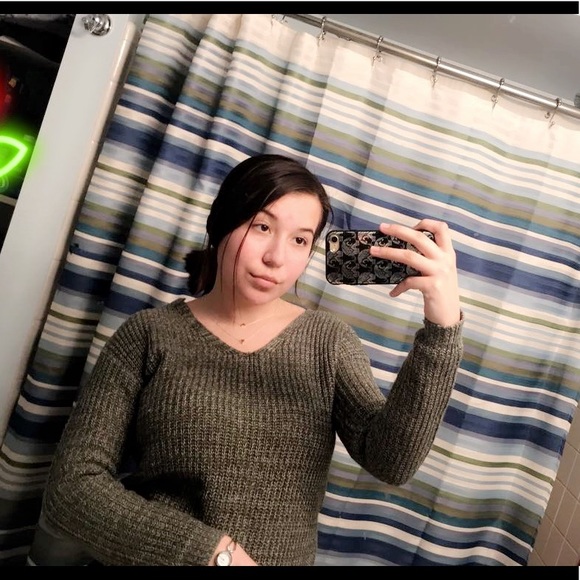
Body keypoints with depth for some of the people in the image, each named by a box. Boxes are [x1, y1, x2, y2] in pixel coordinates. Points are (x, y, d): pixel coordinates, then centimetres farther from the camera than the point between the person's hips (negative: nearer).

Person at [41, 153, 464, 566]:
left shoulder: (329, 341, -1)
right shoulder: (150, 335, -5)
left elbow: (391, 462, -12)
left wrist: (443, 327, -24)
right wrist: (211, 550, -16)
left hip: (285, 559, 1)